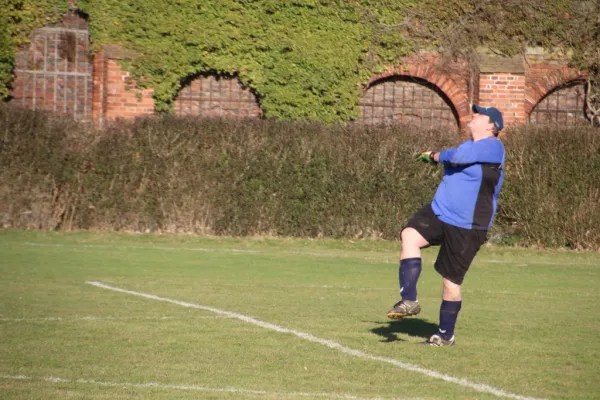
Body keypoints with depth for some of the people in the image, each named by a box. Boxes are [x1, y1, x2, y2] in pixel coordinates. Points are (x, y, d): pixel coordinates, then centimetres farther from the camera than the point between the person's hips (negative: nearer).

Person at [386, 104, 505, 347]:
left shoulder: (492, 146, -12)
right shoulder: (471, 145, 15)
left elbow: (458, 156, -25)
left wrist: (436, 156, -6)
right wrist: (434, 157, 15)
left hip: (466, 227, -7)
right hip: (440, 213, 7)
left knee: (451, 280, 0)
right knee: (410, 235, -21)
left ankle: (446, 335, 17)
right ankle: (409, 301, -22)